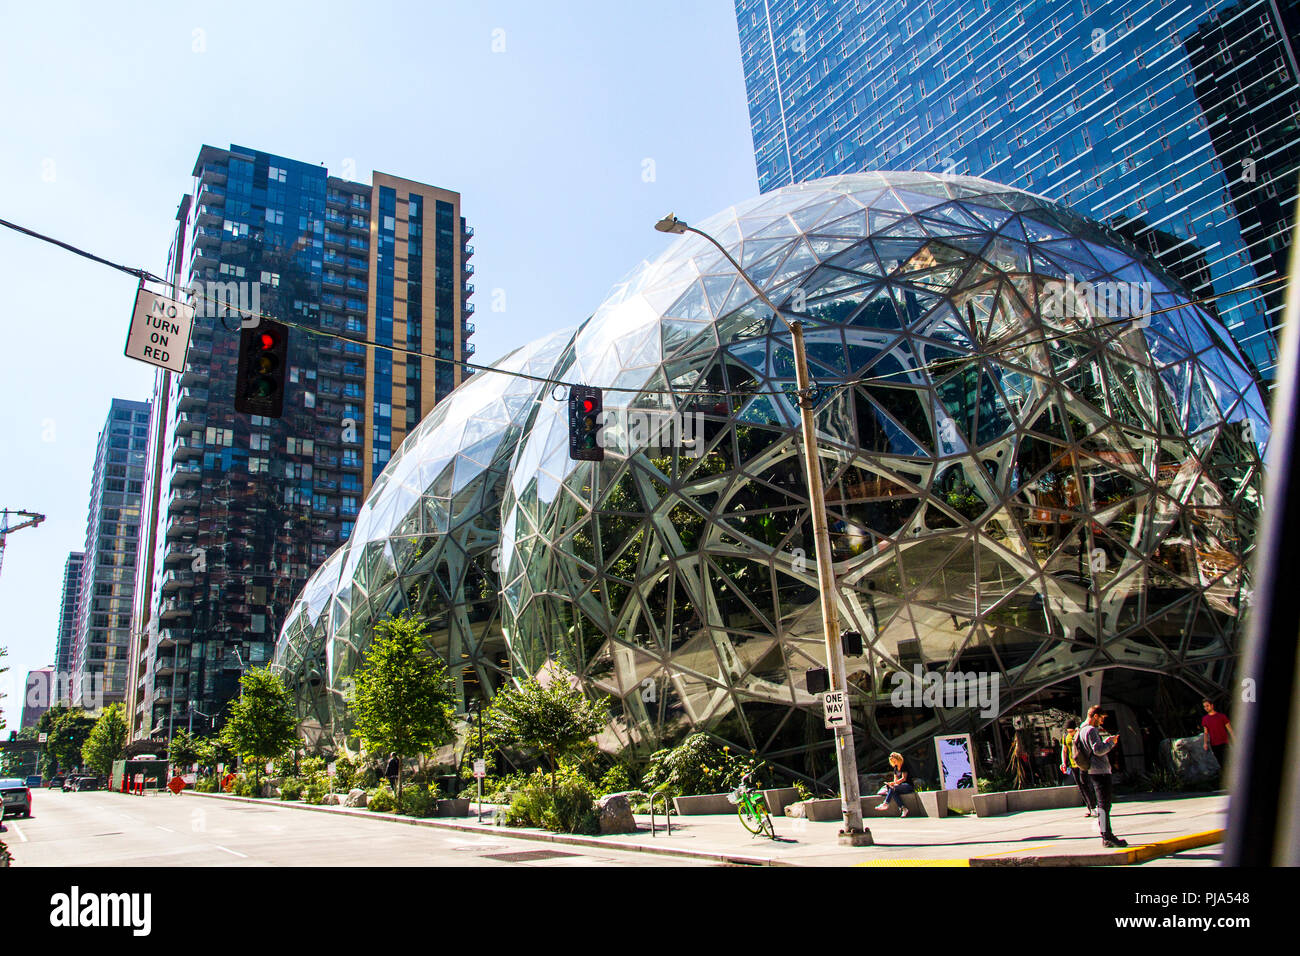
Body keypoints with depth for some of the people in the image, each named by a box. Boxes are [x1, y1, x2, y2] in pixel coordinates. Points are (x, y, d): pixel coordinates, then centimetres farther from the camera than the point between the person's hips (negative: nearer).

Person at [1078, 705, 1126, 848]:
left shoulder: (1083, 730, 18)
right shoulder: (1091, 730, -14)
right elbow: (1098, 750, -21)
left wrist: (1106, 741, 15)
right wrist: (1111, 742, -7)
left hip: (1092, 772, 10)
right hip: (1100, 771, -10)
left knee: (1101, 804, 14)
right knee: (1104, 804, -9)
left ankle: (1106, 836, 18)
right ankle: (1107, 837, -10)